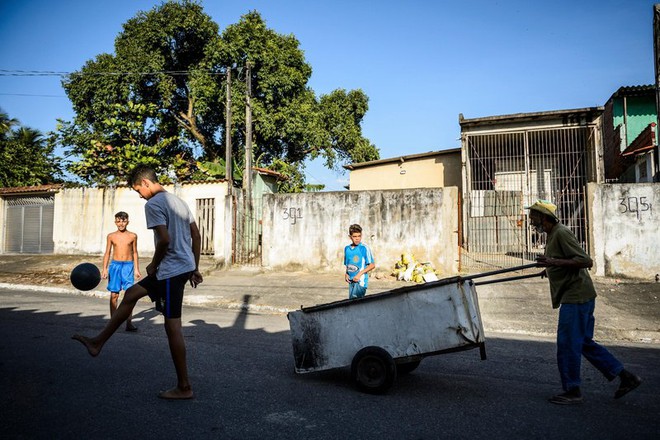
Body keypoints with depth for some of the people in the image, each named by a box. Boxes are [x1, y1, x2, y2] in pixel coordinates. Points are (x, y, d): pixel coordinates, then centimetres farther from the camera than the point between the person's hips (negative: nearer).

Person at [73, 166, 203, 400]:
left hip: (171, 270, -10)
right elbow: (197, 236, 15)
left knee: (172, 326, -3)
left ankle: (184, 387, 6)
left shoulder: (153, 204, -12)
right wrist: (195, 268, 20)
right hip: (184, 266, 10)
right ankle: (97, 343, 32)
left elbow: (165, 239, -24)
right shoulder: (178, 201, 15)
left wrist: (153, 265, -6)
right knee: (130, 294, 21)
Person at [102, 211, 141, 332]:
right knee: (114, 294, 4)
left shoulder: (133, 236, 5)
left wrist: (137, 269, 7)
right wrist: (105, 269, 2)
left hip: (128, 265, -1)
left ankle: (129, 323, -5)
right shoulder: (111, 236, 6)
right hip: (115, 265, 1)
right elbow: (107, 253, 10)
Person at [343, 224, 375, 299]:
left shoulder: (364, 248, -8)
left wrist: (359, 274, -14)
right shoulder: (347, 248, 9)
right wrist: (346, 274, 3)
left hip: (361, 281, -6)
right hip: (351, 281, 6)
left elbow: (372, 265, -7)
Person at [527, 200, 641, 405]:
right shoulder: (552, 235, 16)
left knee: (567, 343, -3)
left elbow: (586, 261, -22)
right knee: (585, 343, 16)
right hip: (577, 296, 10)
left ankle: (572, 390, 8)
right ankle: (625, 376, 23)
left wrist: (554, 262, -26)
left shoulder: (561, 233, -16)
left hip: (576, 297, -10)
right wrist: (550, 268, 19)